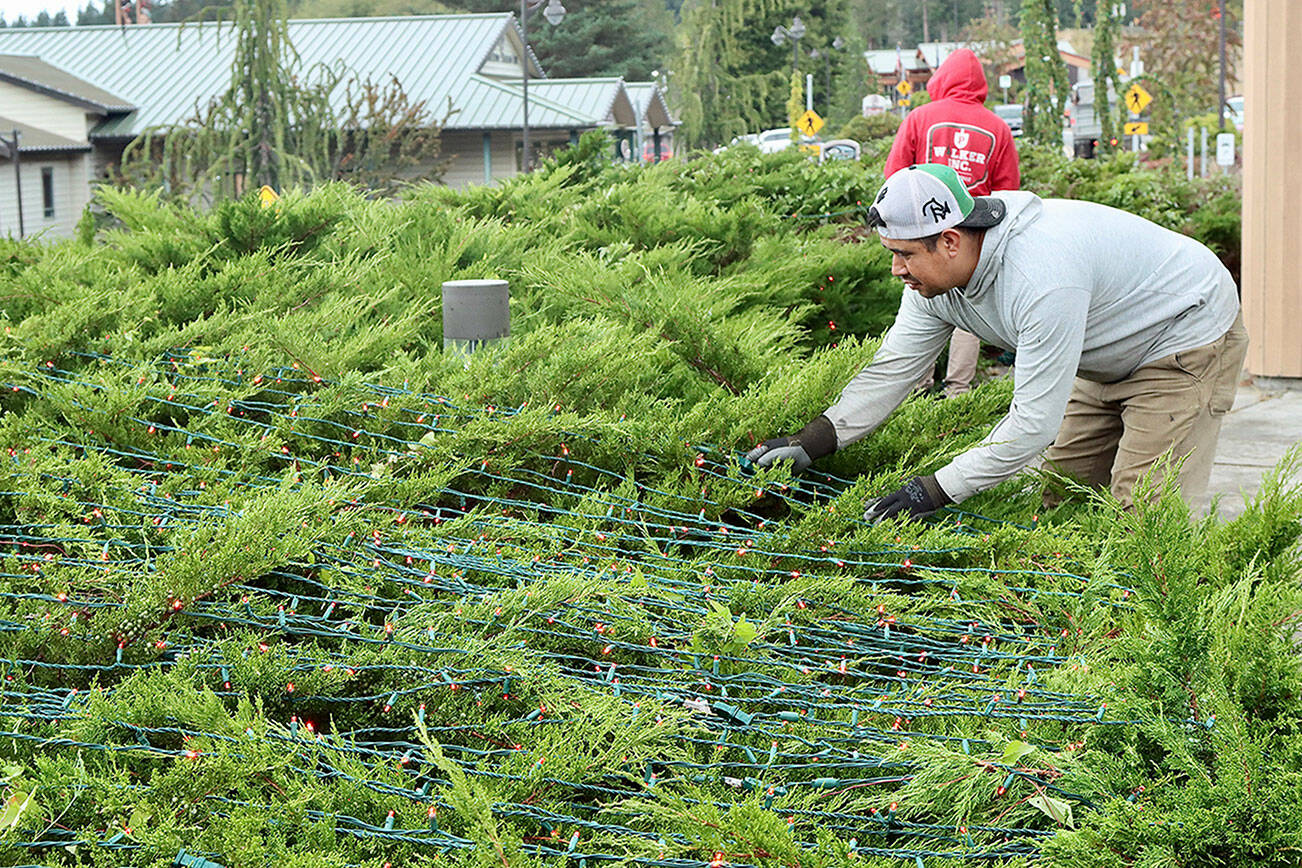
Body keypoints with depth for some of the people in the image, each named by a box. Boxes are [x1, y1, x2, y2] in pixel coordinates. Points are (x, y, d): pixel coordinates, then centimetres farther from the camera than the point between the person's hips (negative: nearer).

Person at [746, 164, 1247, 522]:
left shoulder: (1041, 278, -40)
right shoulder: (934, 274, -12)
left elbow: (1034, 424, -37)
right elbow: (891, 371, -4)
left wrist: (936, 491, -33)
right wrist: (807, 445, -13)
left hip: (1187, 340, -9)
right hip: (1110, 359, 9)